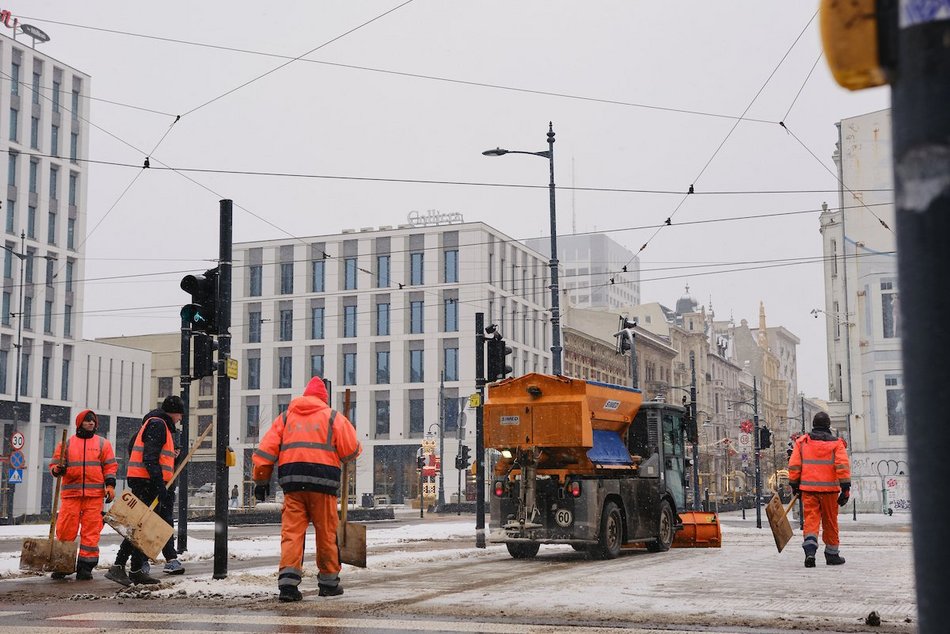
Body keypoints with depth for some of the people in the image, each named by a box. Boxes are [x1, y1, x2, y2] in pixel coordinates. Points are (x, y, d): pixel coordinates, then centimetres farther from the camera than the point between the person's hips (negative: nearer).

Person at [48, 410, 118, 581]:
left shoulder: (103, 444, 13)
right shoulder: (66, 444, 12)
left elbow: (110, 466, 10)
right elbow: (54, 465, 13)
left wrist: (110, 485, -3)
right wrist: (57, 469, -10)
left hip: (95, 495, 0)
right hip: (71, 494, 0)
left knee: (91, 531, -4)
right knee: (65, 530, -2)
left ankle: (86, 567, 1)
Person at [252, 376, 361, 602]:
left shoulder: (285, 417, 18)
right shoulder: (333, 417, 9)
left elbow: (266, 450, 11)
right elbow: (351, 451, 3)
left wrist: (261, 480, 14)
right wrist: (358, 448, 26)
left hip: (292, 481, 2)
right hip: (322, 481, -2)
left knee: (291, 532, 0)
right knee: (326, 533, 9)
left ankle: (287, 581, -13)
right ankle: (329, 581, 18)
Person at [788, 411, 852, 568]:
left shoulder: (802, 442, 7)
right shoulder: (836, 443, 1)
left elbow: (794, 465, 5)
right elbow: (843, 466, -8)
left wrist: (794, 485, 14)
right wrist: (846, 488, -7)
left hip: (808, 488, 1)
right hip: (829, 488, -1)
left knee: (811, 519, -1)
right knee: (830, 522, 10)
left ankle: (810, 549, -22)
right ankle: (832, 554, 20)